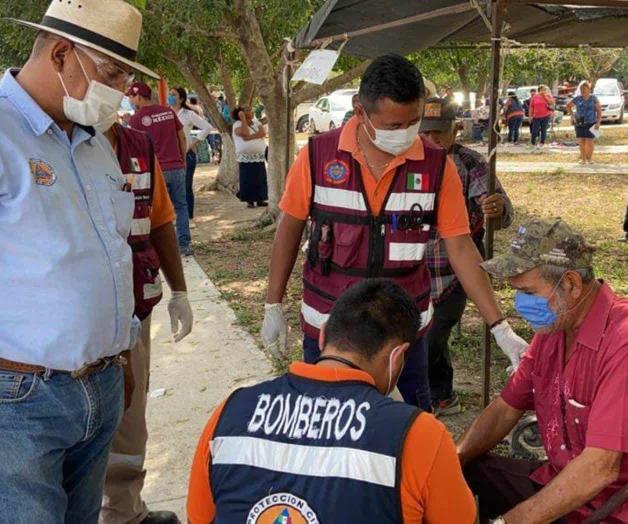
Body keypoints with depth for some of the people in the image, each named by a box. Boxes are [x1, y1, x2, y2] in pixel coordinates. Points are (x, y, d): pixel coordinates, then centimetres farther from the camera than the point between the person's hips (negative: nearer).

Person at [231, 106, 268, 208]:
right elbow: (245, 133, -23)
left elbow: (263, 132, -6)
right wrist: (243, 119, -17)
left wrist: (250, 137, -18)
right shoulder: (237, 124, -4)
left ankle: (260, 200, 12)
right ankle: (250, 201, 3)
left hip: (260, 157, 5)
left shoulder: (255, 122, 11)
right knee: (248, 179, -4)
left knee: (260, 179, 5)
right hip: (246, 158, -5)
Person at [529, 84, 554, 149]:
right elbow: (531, 107, 7)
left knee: (544, 130, 2)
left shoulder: (547, 96, 3)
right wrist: (530, 116, 3)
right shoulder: (534, 97, 3)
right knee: (534, 131, -4)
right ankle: (533, 142, 14)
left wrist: (546, 96, -17)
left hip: (546, 116, 0)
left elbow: (552, 103, -12)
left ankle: (542, 143, 13)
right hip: (536, 117, 0)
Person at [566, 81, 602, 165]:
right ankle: (583, 158, 10)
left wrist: (598, 122, -9)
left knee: (589, 141, -5)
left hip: (590, 123, -2)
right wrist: (573, 116, 5)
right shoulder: (577, 99, 4)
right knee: (581, 141, 1)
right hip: (579, 123, 2)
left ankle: (589, 158, 6)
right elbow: (568, 106, 16)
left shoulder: (593, 98, -1)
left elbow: (599, 110, -1)